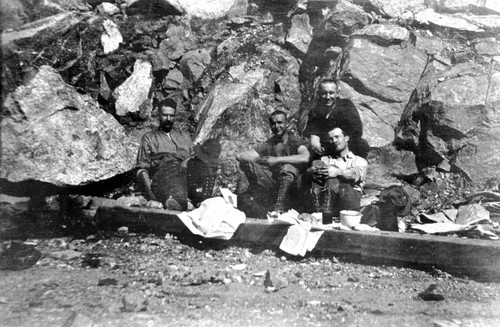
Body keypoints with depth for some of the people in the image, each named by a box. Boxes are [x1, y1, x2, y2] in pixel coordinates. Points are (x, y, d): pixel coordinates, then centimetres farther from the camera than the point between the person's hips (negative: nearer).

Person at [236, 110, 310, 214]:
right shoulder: (268, 144, 7)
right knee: (245, 163, -12)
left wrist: (277, 160, -26)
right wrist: (259, 160, -22)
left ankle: (280, 206, -28)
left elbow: (305, 158, -27)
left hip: (292, 181, -3)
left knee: (288, 168, -37)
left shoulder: (296, 141, -2)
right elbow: (240, 156, -2)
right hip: (273, 180, 3)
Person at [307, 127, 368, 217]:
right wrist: (312, 170, -20)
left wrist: (338, 172, -27)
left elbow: (356, 174, -5)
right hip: (326, 197, 2)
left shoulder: (360, 161, 21)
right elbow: (309, 171, 7)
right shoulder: (325, 159, 29)